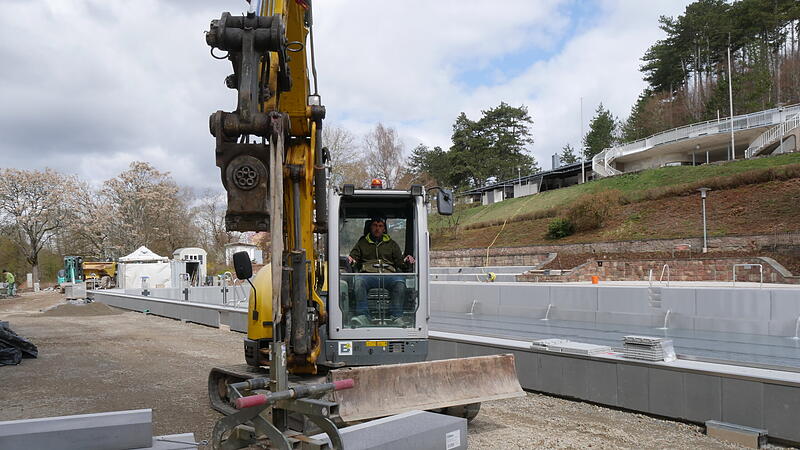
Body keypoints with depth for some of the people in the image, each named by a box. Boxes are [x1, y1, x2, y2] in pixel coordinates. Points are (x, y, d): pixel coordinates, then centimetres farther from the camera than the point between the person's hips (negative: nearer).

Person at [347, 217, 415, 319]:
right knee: (359, 281, -36)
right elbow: (353, 257, 21)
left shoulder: (392, 244, 30)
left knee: (400, 282, -35)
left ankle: (396, 316, -34)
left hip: (388, 275, 0)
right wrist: (350, 260, -4)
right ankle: (362, 315, -37)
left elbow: (400, 262, 23)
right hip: (368, 275, 0)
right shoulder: (362, 243, 29)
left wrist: (406, 261, 0)